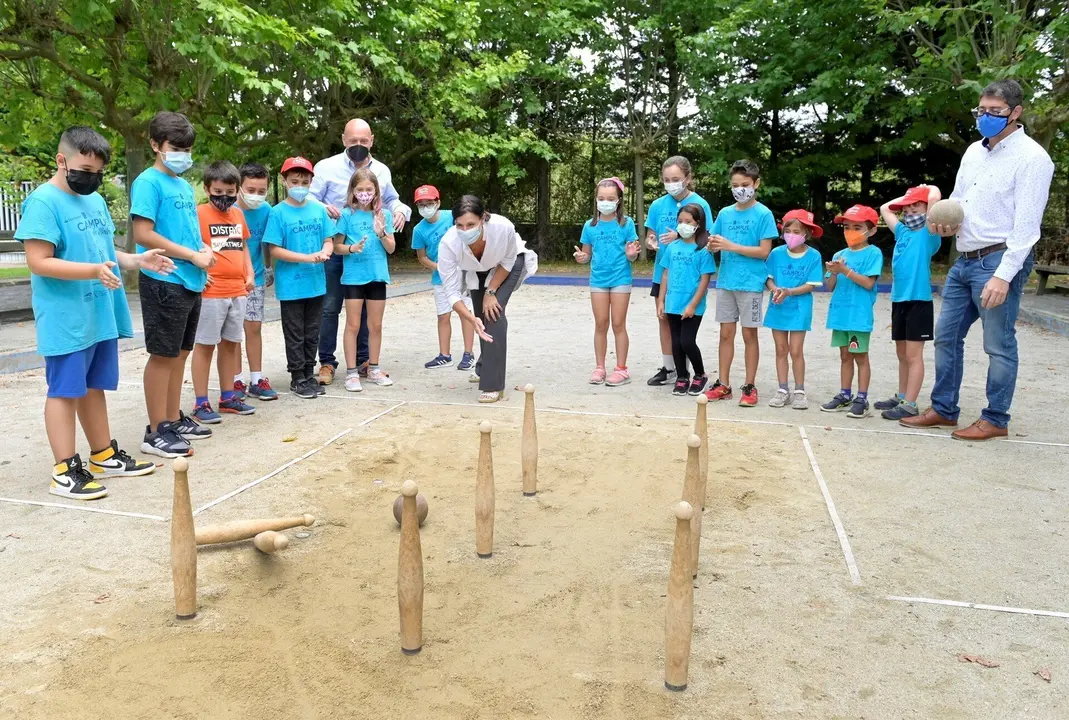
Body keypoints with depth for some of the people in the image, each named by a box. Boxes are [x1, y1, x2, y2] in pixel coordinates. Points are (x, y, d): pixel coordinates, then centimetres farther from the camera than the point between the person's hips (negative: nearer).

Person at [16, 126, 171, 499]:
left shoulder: (95, 200, 14)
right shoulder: (43, 202, -12)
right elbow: (39, 261, -18)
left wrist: (138, 260, 5)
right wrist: (93, 271, -28)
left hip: (101, 316, 8)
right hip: (67, 321, -8)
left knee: (94, 387, 17)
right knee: (65, 391, 0)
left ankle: (104, 455, 28)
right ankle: (65, 470, 8)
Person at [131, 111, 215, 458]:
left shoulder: (184, 185, 16)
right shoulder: (149, 182, -10)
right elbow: (143, 234, -18)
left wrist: (203, 249, 3)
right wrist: (193, 255, -15)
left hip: (190, 282, 9)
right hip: (164, 281, -8)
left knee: (180, 353, 14)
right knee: (163, 355, -3)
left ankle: (174, 419, 25)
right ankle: (156, 431, 6)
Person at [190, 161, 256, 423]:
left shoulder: (238, 214, 12)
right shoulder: (199, 213, -7)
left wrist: (249, 275, 11)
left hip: (237, 291, 7)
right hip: (211, 292, -6)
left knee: (230, 343, 14)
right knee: (204, 345, 1)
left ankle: (228, 396, 25)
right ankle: (200, 403, 6)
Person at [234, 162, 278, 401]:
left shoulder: (266, 210, -5)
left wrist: (269, 268, 16)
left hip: (256, 278, 3)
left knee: (254, 327, 7)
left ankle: (256, 380, 15)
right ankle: (237, 381, 14)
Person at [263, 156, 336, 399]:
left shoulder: (319, 210, 5)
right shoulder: (278, 212, -7)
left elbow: (329, 241, 8)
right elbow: (275, 250, -11)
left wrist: (324, 252, -15)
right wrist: (307, 257, -19)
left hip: (316, 283, 4)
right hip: (290, 285, -4)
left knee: (312, 333, 14)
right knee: (295, 334, 6)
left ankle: (309, 374, 26)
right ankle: (297, 378, 17)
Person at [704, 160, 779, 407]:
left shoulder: (763, 214, -6)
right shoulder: (725, 213, 8)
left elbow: (764, 251, -11)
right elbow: (714, 244, 11)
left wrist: (731, 246, -18)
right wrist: (713, 245, -13)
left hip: (751, 284, -4)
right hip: (725, 282, 4)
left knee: (749, 334, 4)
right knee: (726, 333, 9)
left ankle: (750, 386, 14)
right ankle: (723, 384, 17)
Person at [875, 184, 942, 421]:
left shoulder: (928, 234, -5)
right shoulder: (902, 232, 14)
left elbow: (935, 197, -18)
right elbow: (885, 208, 26)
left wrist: (926, 189, 2)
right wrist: (908, 197, 18)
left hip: (918, 300, -7)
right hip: (898, 300, 7)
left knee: (913, 355, -4)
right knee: (902, 355, 15)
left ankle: (910, 404, -2)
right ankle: (901, 397, 25)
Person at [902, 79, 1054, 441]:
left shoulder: (1031, 157, -10)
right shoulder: (974, 152, 13)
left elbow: (1026, 226, -16)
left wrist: (1003, 276, -23)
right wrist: (945, 220, 0)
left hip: (999, 261, -8)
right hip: (964, 260, 8)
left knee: (999, 345, 0)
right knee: (946, 336, 11)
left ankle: (995, 420, 13)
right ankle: (943, 410, 23)